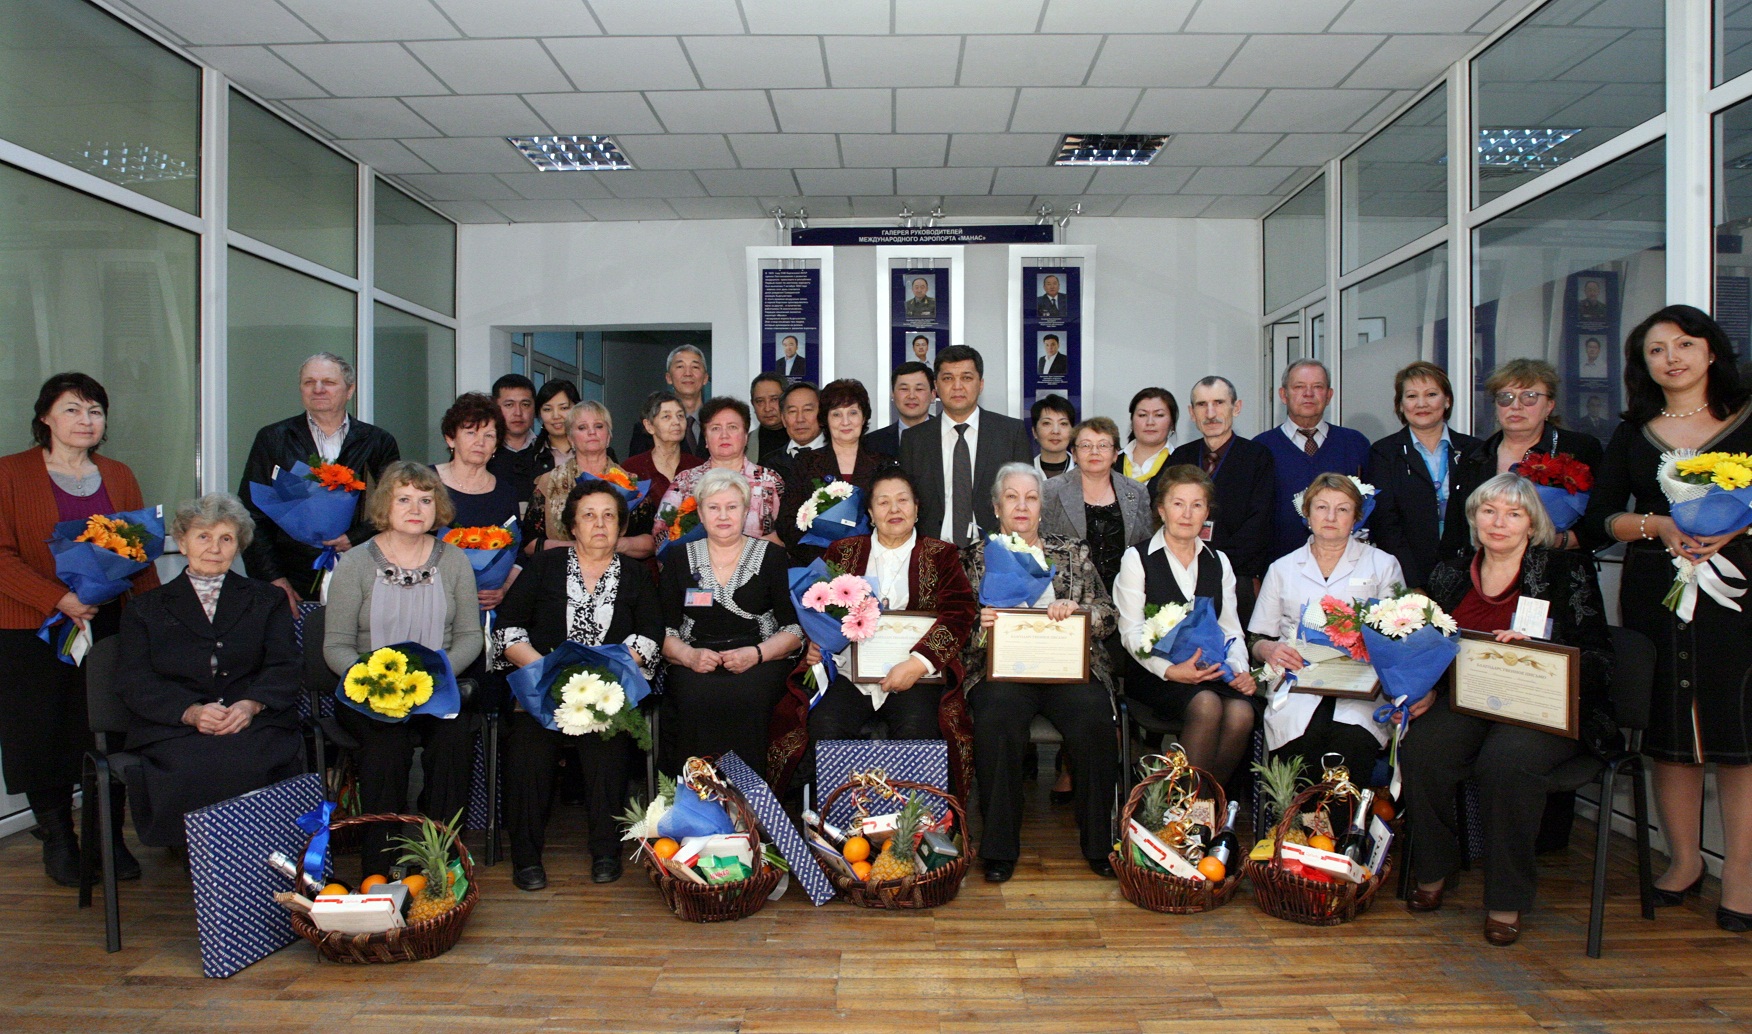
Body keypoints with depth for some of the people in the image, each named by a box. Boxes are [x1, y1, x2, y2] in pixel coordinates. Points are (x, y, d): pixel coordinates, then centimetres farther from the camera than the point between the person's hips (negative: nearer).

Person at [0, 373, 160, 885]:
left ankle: (109, 838, 16)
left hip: (110, 627, 3)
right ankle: (57, 838, 22)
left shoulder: (119, 477, 12)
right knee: (44, 736, 5)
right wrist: (59, 599, -19)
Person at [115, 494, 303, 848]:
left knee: (253, 763, -34)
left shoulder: (267, 600, 21)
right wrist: (191, 711, -13)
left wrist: (251, 704, -14)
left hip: (253, 723, 0)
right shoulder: (147, 608, 20)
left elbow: (283, 668, 8)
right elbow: (132, 681, 6)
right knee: (193, 769, -33)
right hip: (174, 727, 0)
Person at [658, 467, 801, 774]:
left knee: (748, 699, -33)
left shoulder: (773, 557, 11)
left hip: (760, 666, -1)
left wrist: (757, 653, -11)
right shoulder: (679, 560, 16)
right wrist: (688, 655, -10)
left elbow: (796, 627, 5)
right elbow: (664, 629, 10)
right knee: (695, 700, -32)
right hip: (695, 667, 1)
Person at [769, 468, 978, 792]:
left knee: (916, 729, -29)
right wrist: (816, 644, -5)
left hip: (916, 676, -1)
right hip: (849, 672, 2)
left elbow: (960, 612, -2)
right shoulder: (842, 552, 17)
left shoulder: (940, 555, 11)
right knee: (823, 727, -25)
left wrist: (918, 663, -16)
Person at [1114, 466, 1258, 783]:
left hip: (1210, 670, 4)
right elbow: (1131, 632, -5)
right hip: (1153, 672, -4)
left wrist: (1239, 669, -8)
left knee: (1241, 712, -27)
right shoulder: (1137, 559, 4)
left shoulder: (1218, 562, 18)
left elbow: (1231, 630, 13)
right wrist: (1170, 671, -21)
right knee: (1206, 705, -32)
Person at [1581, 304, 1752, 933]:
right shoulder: (1633, 435, 11)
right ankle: (1684, 860, 20)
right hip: (1653, 593, 2)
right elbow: (1596, 523, 6)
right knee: (1668, 731, 7)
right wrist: (1656, 524, -10)